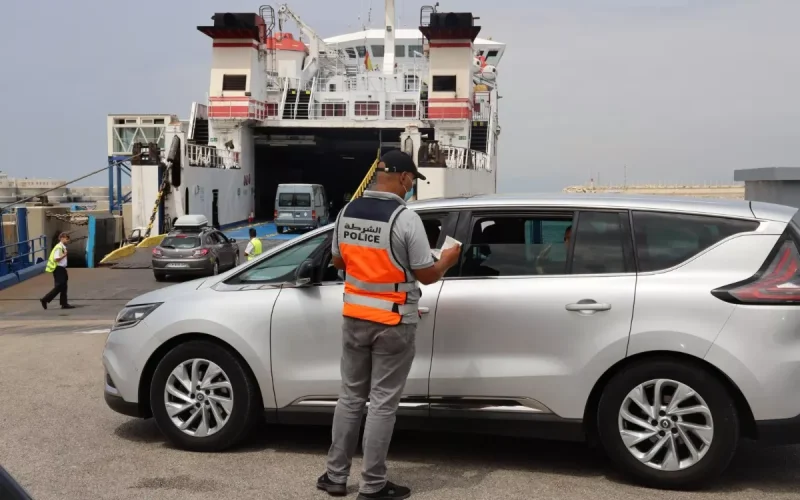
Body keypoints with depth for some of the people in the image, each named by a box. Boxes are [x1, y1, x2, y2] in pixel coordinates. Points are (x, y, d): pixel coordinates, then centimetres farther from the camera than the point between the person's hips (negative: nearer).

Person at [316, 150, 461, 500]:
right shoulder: (405, 218, -17)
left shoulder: (347, 212, 2)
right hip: (393, 322, -5)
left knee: (350, 396, 16)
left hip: (353, 316, 6)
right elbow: (427, 275, -11)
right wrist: (447, 260, 9)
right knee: (382, 403, 3)